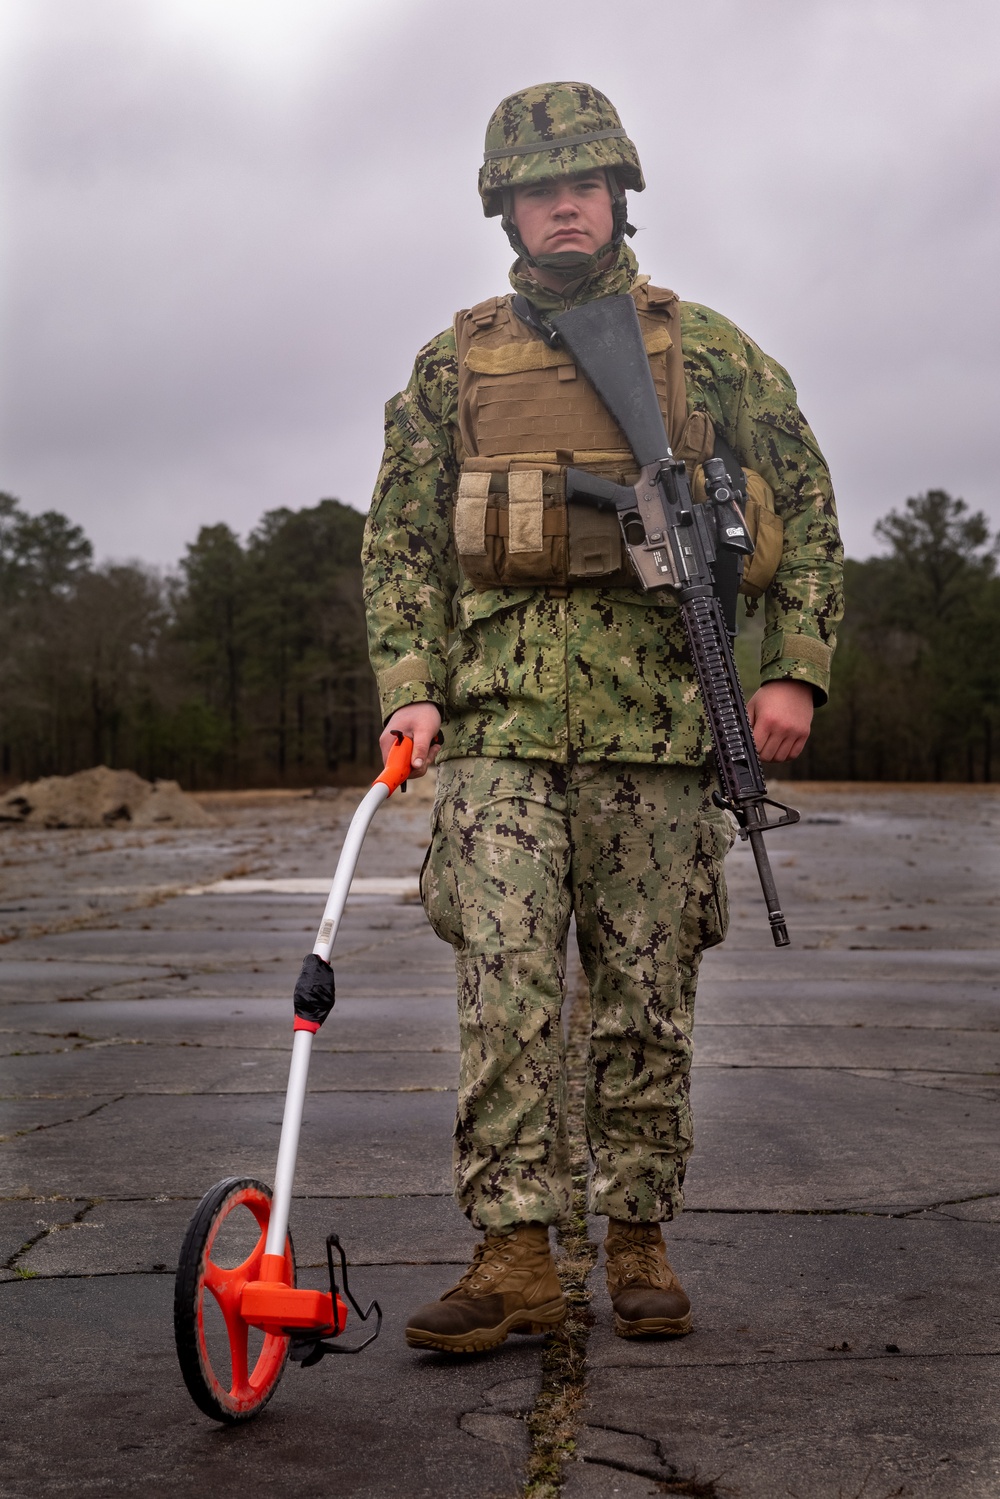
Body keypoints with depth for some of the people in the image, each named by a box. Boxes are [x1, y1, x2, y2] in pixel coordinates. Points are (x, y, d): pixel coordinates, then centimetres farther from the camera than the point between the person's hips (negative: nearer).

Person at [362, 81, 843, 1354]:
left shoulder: (704, 348, 11)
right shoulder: (453, 364, 13)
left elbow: (807, 506, 10)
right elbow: (400, 539, 12)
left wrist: (794, 671, 0)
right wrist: (409, 686, -2)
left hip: (656, 711, 0)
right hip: (501, 712, 0)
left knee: (648, 992, 5)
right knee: (504, 985, -8)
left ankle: (640, 1242, 17)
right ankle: (515, 1256, -3)